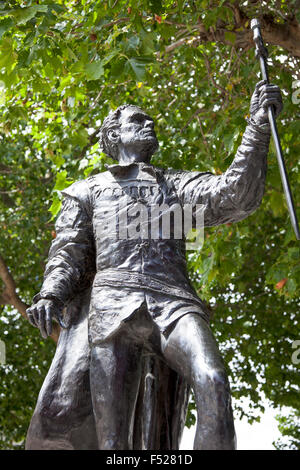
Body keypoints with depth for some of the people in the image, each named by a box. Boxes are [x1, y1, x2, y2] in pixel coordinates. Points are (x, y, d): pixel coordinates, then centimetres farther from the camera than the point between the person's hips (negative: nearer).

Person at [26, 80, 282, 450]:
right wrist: (50, 295, -5)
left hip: (174, 303, 1)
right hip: (114, 306, 0)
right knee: (112, 435, -18)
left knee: (212, 384, -31)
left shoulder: (178, 185, 32)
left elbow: (236, 197, 13)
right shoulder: (86, 191, 32)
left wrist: (258, 125, 2)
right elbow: (69, 254, 19)